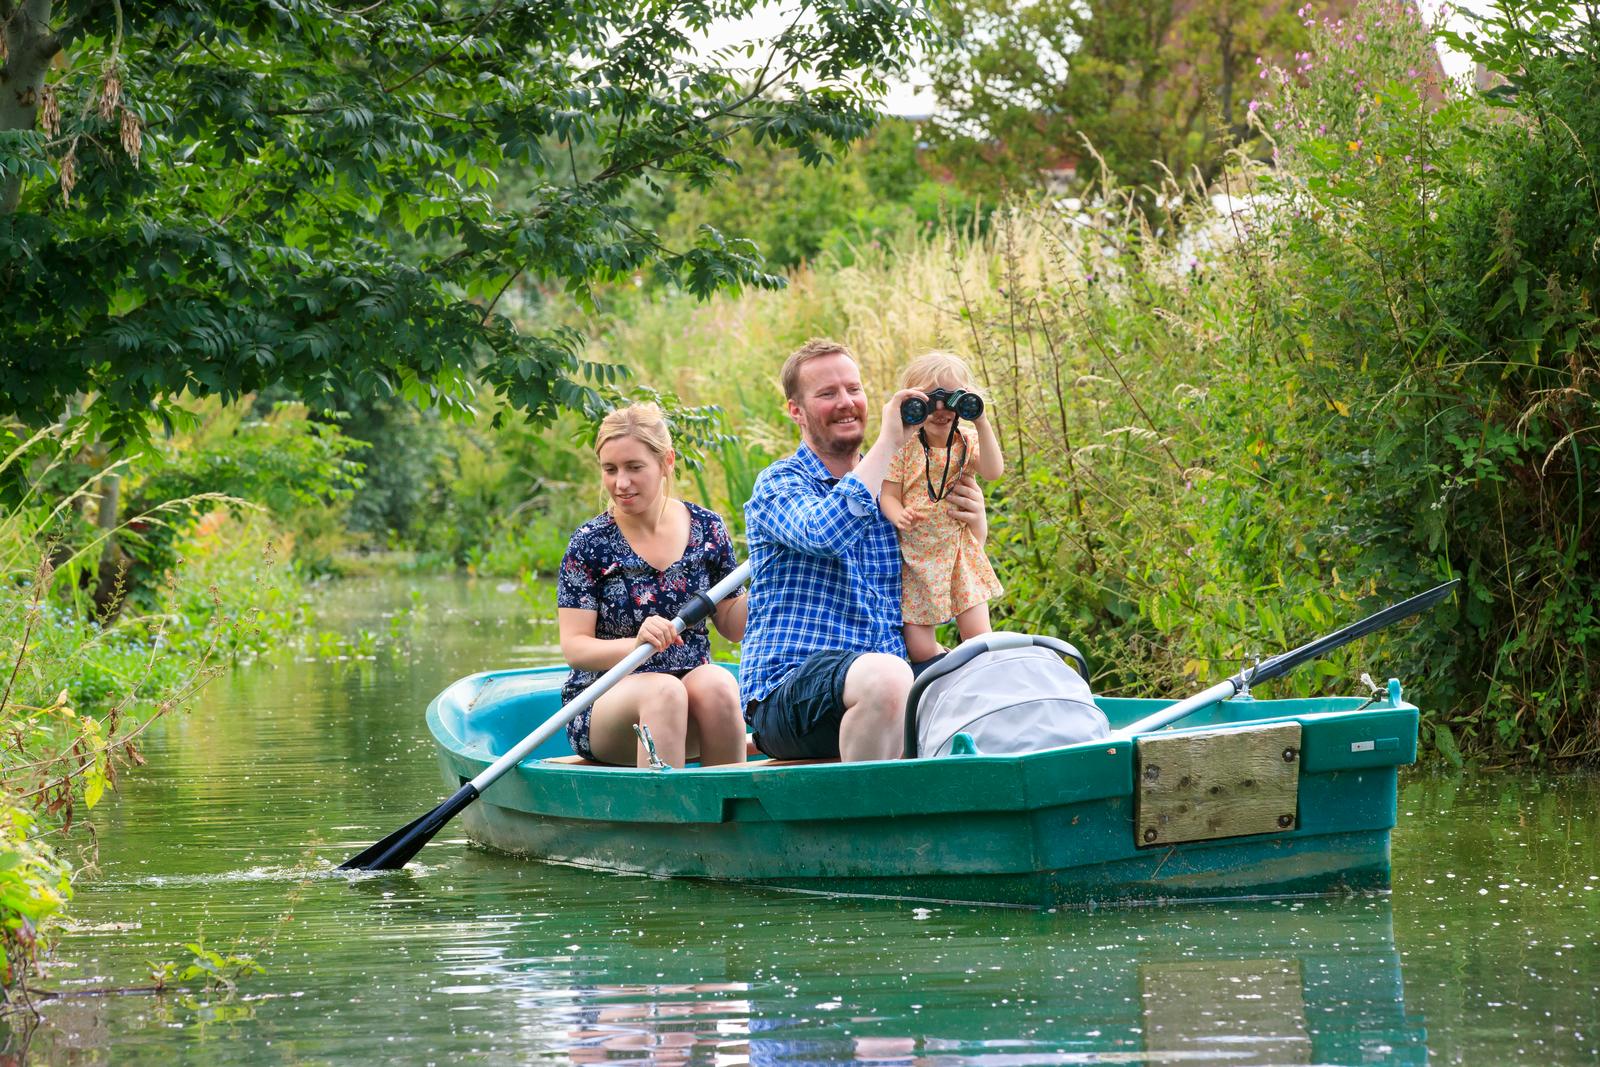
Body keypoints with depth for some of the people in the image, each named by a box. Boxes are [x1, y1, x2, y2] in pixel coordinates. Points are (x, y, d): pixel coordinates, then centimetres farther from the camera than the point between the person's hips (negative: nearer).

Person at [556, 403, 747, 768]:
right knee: (664, 691, -34)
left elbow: (731, 625, 13)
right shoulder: (589, 545, -2)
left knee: (716, 682, -31)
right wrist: (636, 643, -27)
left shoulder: (707, 529, 6)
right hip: (602, 704, -2)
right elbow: (574, 648, -8)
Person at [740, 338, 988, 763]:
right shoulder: (779, 484, 2)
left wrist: (973, 531, 2)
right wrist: (889, 441, -17)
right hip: (786, 692, -6)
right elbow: (824, 533, -21)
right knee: (885, 676, -37)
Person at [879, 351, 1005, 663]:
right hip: (915, 554, -1)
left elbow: (993, 472, -17)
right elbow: (888, 495, -6)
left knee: (978, 637, -7)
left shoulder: (967, 440, 1)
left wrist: (982, 423, -22)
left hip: (960, 553, 1)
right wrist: (898, 515, -29)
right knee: (918, 647, -5)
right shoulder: (904, 445, -6)